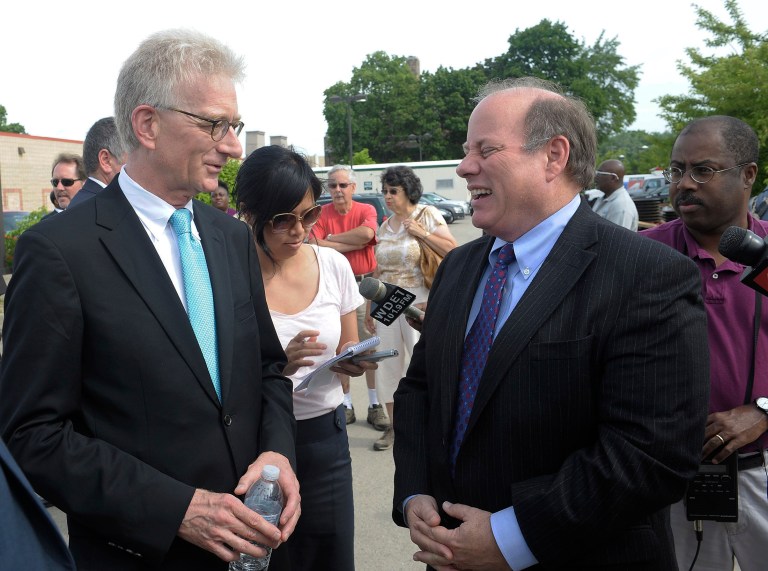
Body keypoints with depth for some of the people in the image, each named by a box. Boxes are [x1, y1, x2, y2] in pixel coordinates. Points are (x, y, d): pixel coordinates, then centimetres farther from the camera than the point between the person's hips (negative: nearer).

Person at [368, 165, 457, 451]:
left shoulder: (428, 215, -1)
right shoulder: (385, 226, 13)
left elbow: (452, 250, -9)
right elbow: (379, 269, 15)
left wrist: (422, 233, -16)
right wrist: (370, 307, 14)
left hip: (418, 303, -5)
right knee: (387, 362, 7)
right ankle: (394, 426, 19)